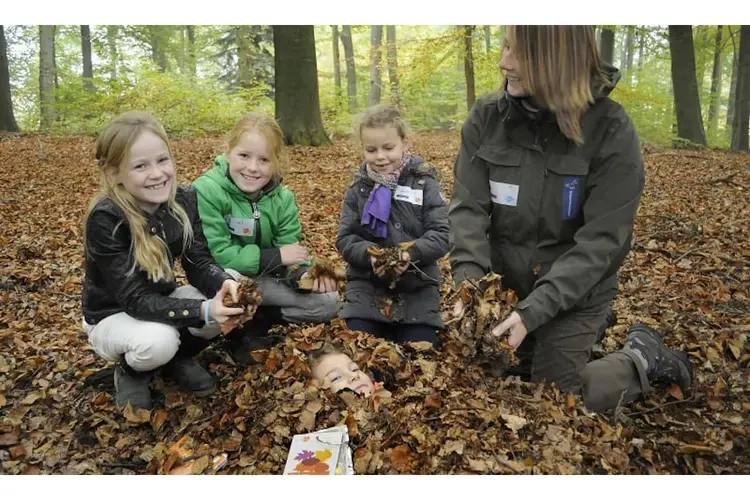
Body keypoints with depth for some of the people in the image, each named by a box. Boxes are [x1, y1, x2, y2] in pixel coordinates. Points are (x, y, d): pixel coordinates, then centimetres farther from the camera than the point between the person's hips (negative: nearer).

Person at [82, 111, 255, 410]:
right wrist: (202, 310, -44)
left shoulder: (183, 200, -13)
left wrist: (225, 284, -37)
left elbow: (198, 263, -14)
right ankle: (130, 372, 2)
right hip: (113, 315, -4)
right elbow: (135, 299, -31)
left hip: (161, 301, 5)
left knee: (224, 304, -22)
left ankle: (178, 359, 7)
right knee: (157, 341, -35)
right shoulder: (104, 220, -28)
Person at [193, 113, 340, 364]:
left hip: (265, 280, 5)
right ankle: (238, 332, -7)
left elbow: (291, 251, -6)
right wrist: (275, 256, -26)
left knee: (328, 301, -5)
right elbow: (216, 255, -26)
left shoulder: (282, 198, -5)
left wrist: (306, 273, -29)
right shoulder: (206, 191, -21)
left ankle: (251, 324, -1)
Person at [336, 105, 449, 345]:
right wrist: (368, 254, -21)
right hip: (366, 284, 1)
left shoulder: (424, 184, -4)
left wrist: (412, 253, -27)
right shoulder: (358, 189, 3)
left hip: (418, 286, -1)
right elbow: (345, 238, -1)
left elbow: (441, 234, -9)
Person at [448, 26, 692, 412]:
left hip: (576, 293, -4)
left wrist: (533, 311, -29)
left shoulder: (611, 131, -19)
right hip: (505, 285, 4)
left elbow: (600, 241, -21)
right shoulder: (486, 117, -9)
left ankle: (642, 358, 25)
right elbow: (468, 208, -13)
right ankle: (586, 337, 36)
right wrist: (470, 287, -28)